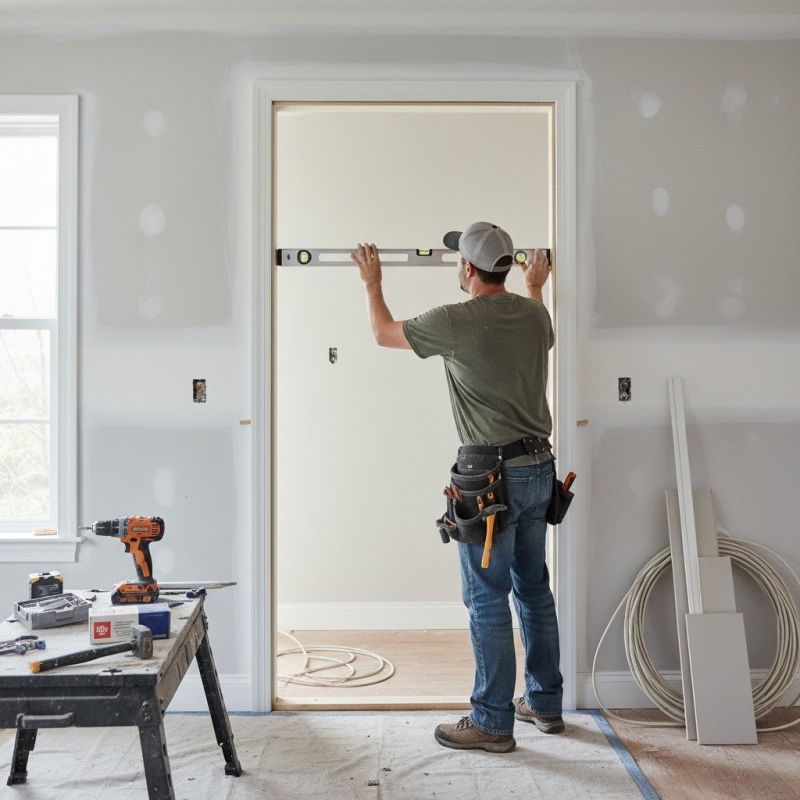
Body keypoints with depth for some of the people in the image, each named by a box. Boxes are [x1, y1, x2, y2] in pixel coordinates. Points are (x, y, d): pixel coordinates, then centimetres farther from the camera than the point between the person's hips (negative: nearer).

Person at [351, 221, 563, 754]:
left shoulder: (456, 322, -14)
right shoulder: (534, 313, 5)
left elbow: (384, 333, 4)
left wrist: (373, 282, 22)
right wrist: (536, 286, 49)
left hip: (492, 475, -7)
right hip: (540, 469, 8)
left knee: (488, 600, 1)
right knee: (535, 590, 17)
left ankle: (493, 723, 10)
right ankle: (545, 703, 29)